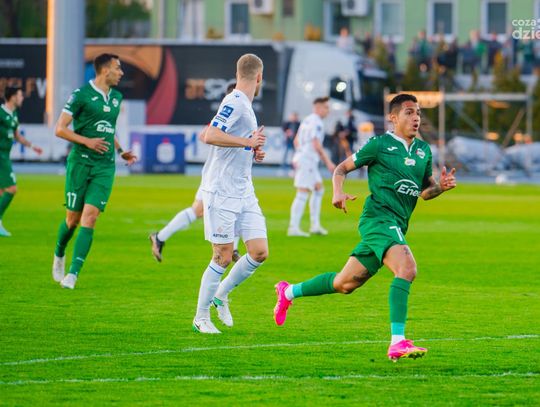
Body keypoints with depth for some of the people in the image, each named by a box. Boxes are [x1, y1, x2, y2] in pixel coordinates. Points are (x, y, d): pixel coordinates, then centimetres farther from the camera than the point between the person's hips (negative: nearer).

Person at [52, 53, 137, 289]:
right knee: (73, 218, 4)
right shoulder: (81, 95, -7)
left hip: (105, 166, 4)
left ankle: (73, 273, -13)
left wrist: (120, 151, 16)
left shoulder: (116, 98, 14)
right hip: (80, 162, -4)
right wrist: (87, 141, -18)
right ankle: (59, 256, 34)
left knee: (90, 217, -11)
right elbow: (60, 129, -8)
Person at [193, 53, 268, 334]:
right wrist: (249, 142, -25)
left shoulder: (244, 105, 14)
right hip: (222, 192, -9)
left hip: (244, 193, 9)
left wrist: (252, 152, 11)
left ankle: (221, 295, 21)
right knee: (223, 257, -4)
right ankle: (201, 317, 9)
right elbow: (211, 136, -28)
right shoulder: (235, 103, -14)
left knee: (259, 252, 1)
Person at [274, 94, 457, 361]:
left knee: (345, 283, 15)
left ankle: (288, 292, 37)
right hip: (379, 217, -8)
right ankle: (397, 343, -34)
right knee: (407, 267, -30)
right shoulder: (379, 145, -3)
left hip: (397, 226, 8)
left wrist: (441, 186, -1)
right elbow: (342, 168, 6)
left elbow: (425, 191, 21)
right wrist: (338, 193, -13)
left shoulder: (423, 150, 15)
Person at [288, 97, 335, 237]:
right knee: (302, 195, -10)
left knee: (319, 190, 16)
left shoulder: (306, 120, 16)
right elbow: (316, 145, -20)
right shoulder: (317, 123, -14)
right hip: (307, 161, -10)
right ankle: (293, 228, -12)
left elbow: (296, 141, 23)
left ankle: (315, 225, 14)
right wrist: (328, 162, -17)